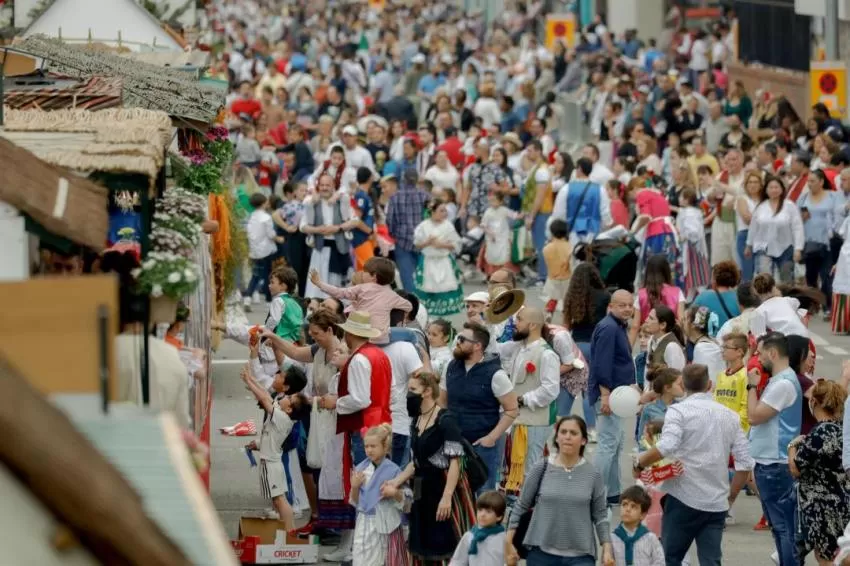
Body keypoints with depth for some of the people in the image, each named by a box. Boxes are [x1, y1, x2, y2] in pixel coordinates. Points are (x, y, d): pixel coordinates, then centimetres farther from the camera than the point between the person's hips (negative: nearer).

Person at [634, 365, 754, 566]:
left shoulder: (679, 411, -4)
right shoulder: (730, 416, 12)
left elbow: (666, 446, -21)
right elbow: (745, 464, 8)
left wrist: (639, 463, -7)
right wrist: (731, 496, 18)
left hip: (684, 498, -4)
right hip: (717, 504, 4)